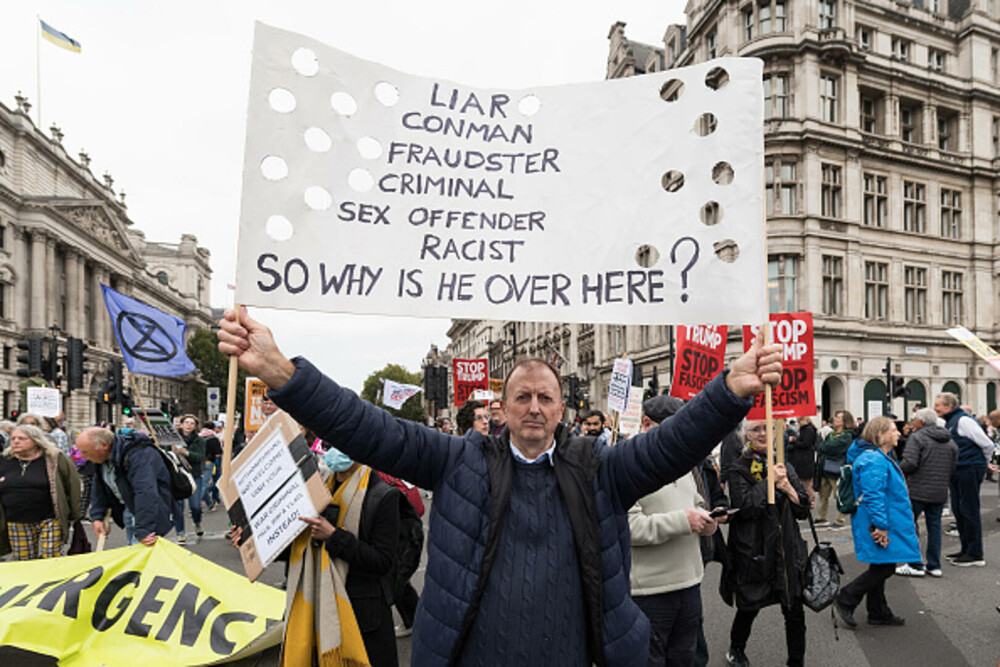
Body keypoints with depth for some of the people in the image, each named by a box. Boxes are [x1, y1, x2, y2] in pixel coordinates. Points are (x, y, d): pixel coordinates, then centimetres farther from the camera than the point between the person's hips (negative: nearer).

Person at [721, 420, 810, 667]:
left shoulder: (784, 466, 9)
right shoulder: (738, 470, -6)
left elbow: (804, 509, 6)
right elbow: (743, 507, -19)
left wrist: (787, 487, -12)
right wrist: (770, 482, -17)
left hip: (787, 549, 4)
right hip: (753, 551, -3)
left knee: (795, 613, 5)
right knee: (749, 608, 12)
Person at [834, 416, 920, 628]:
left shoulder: (881, 457, 16)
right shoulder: (874, 460, -21)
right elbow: (873, 496, -26)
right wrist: (880, 526, -25)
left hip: (886, 524, 11)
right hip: (880, 527, -11)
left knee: (880, 567, 16)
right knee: (884, 568, -6)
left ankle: (879, 613, 25)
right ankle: (844, 601, -1)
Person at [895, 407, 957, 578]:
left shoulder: (917, 437, -11)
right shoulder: (950, 441, 11)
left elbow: (910, 463, -20)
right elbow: (954, 469, 13)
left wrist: (896, 469, -2)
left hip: (918, 491, -7)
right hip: (940, 493, 7)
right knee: (934, 526, 14)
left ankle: (915, 565, 3)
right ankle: (934, 566, 18)